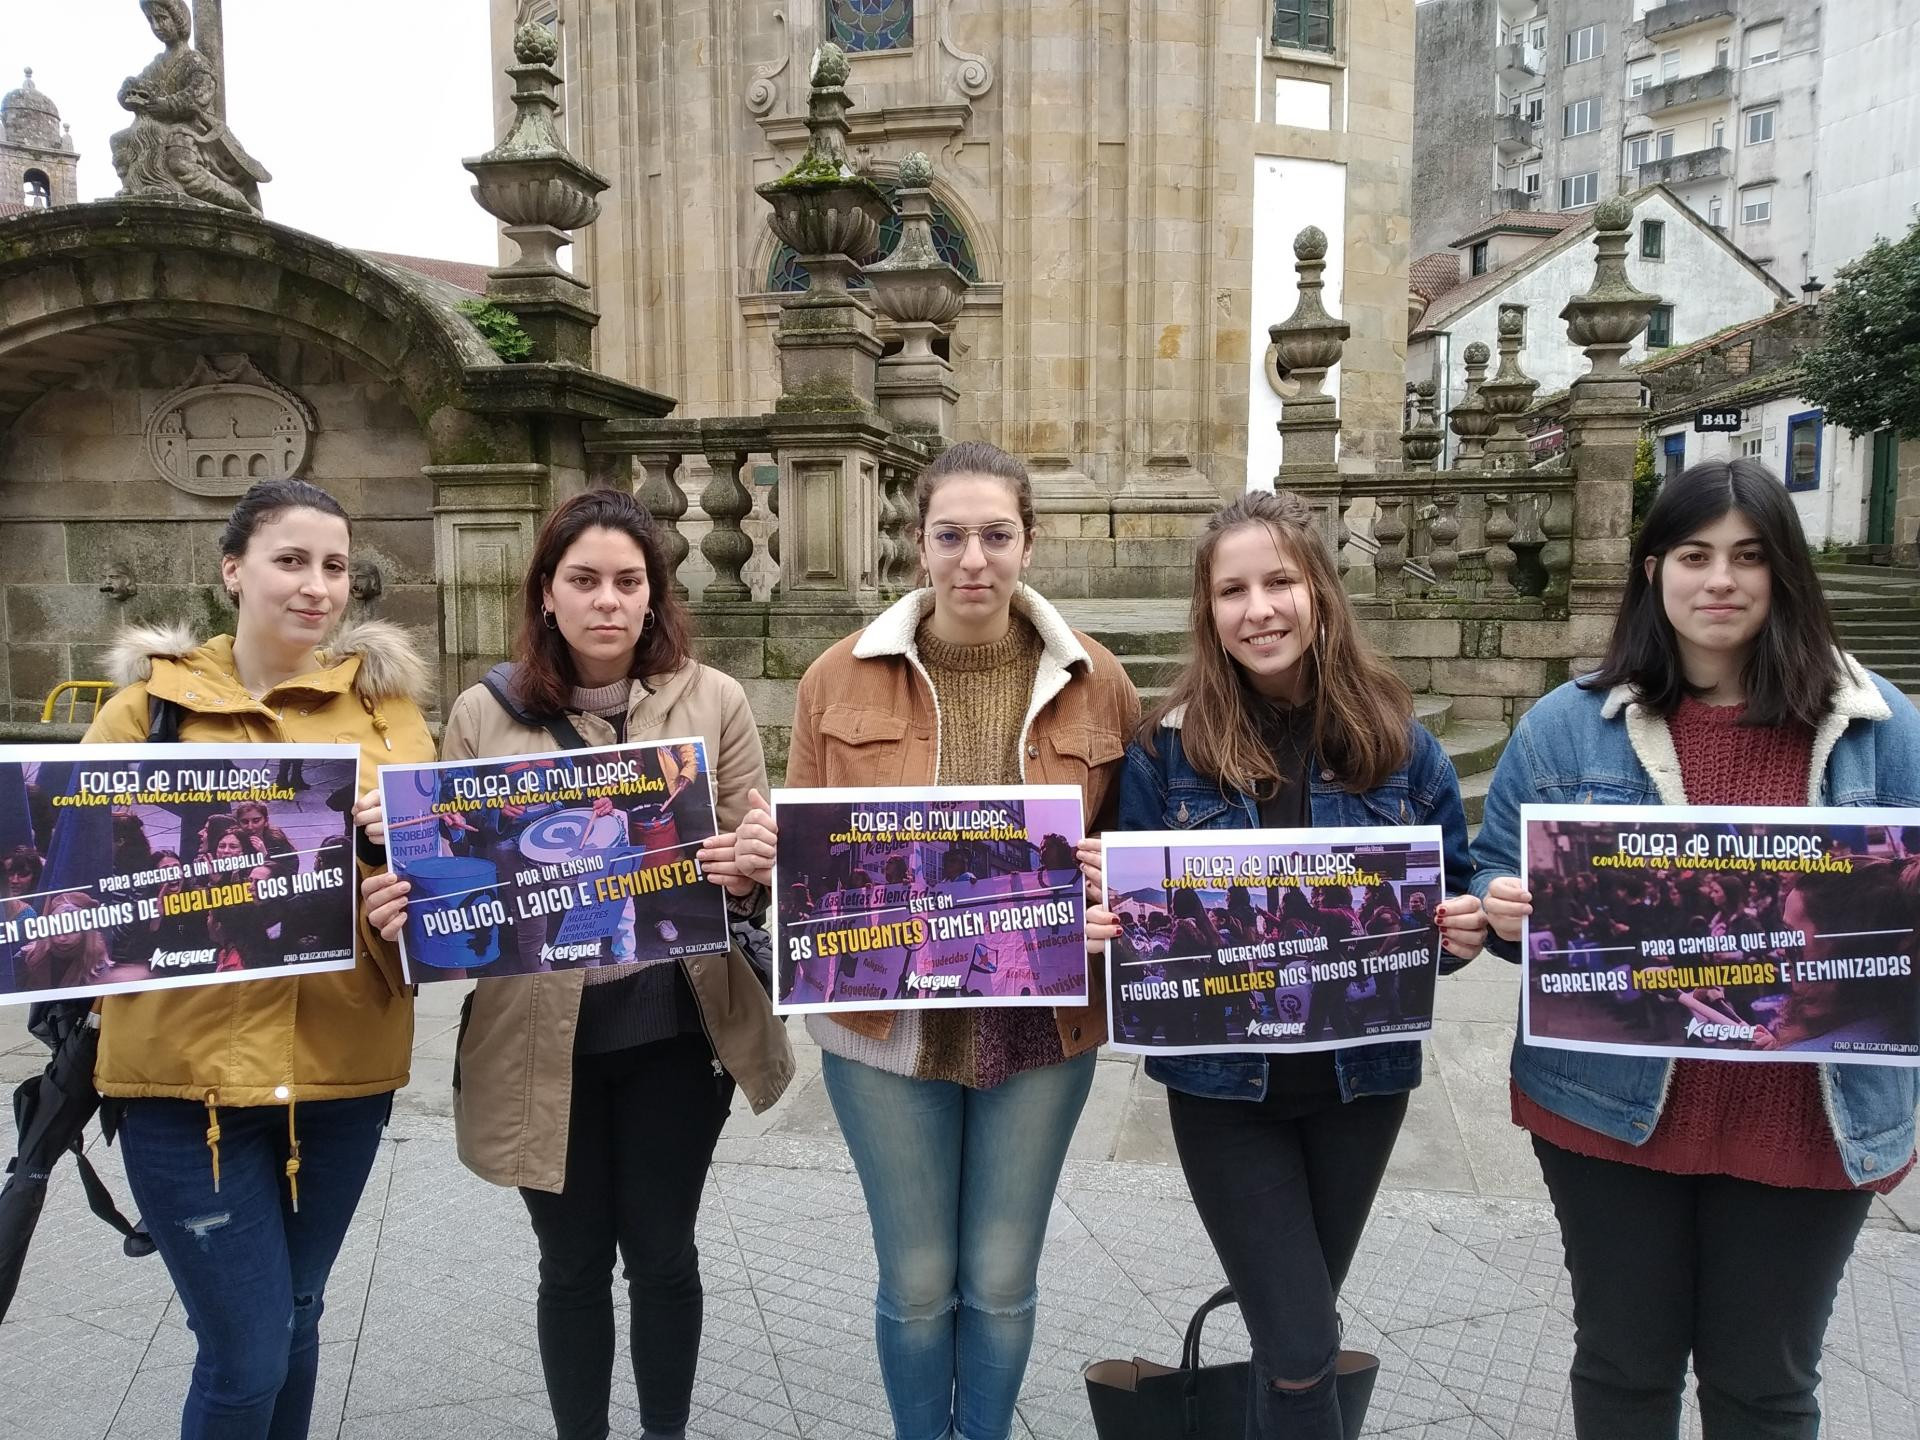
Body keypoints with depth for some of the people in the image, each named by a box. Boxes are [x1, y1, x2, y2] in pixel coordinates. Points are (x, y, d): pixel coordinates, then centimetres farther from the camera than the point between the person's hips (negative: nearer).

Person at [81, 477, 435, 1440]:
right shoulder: (150, 702, 0)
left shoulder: (384, 700, 4)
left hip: (341, 1058, 2)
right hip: (187, 1063, -2)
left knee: (295, 1321, 19)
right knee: (246, 1352, 0)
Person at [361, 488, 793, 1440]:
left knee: (662, 1253, 15)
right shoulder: (484, 714, 0)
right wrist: (402, 905, -17)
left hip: (672, 1024, 0)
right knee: (572, 1263, 15)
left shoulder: (715, 701, -2)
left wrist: (745, 876, -23)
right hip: (542, 1035, 0)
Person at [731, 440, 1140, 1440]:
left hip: (1040, 1026, 1)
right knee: (916, 1281, 14)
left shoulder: (1093, 682, -4)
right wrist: (765, 850, -18)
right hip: (887, 1022, 0)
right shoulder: (842, 678, -5)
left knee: (1002, 1280, 16)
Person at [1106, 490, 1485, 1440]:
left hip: (1360, 1076, 3)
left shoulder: (1394, 742, -4)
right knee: (1303, 1354, -2)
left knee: (1295, 1332, 21)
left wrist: (1463, 933, -16)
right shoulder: (1168, 749, -10)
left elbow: (1453, 896, 5)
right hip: (1223, 1082, -2)